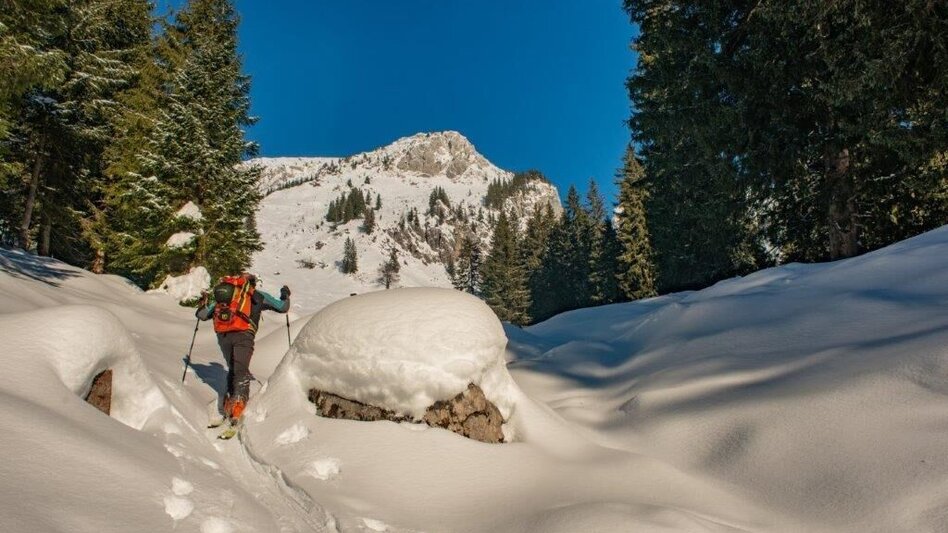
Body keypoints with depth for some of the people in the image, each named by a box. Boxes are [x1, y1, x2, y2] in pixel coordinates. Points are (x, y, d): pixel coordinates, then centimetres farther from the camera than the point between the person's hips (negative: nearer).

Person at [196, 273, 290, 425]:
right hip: (243, 334, -3)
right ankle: (238, 404, -22)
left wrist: (204, 301, 48)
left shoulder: (222, 293, 26)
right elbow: (282, 307, 24)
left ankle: (231, 401, 11)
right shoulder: (258, 296, 20)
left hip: (223, 336, 3)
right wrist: (285, 295, 45)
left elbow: (202, 315, 28)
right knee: (241, 371, -6)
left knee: (232, 369, 19)